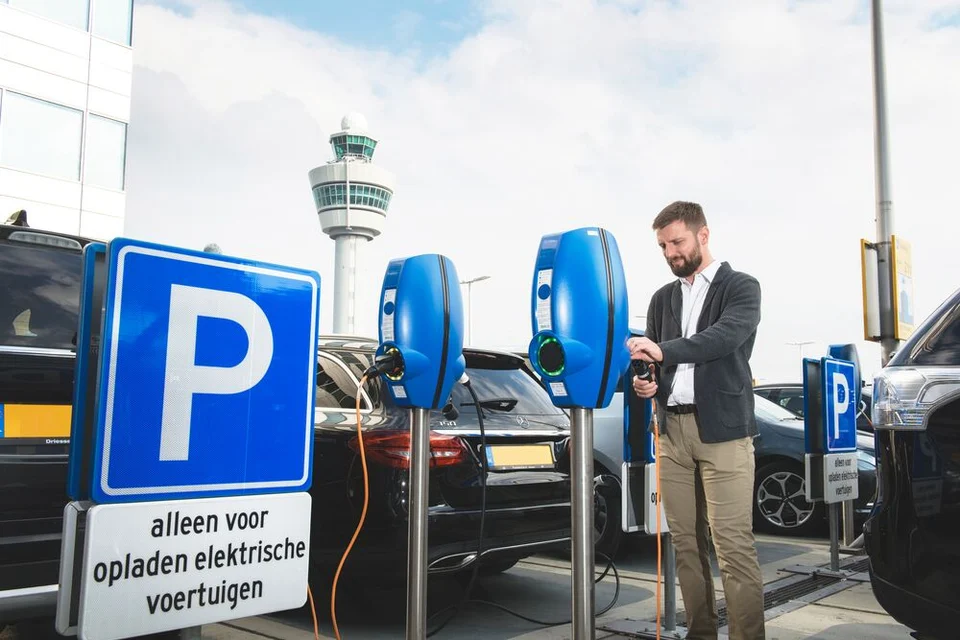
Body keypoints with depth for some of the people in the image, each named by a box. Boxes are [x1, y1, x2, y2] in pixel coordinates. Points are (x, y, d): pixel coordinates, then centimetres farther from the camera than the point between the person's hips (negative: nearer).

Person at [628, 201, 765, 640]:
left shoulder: (740, 287, 1)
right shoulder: (662, 298, 17)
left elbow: (726, 335, -18)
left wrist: (662, 350, -30)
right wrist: (644, 381, -6)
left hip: (723, 428, -5)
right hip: (672, 429, 5)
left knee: (733, 543, -7)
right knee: (685, 540, 8)